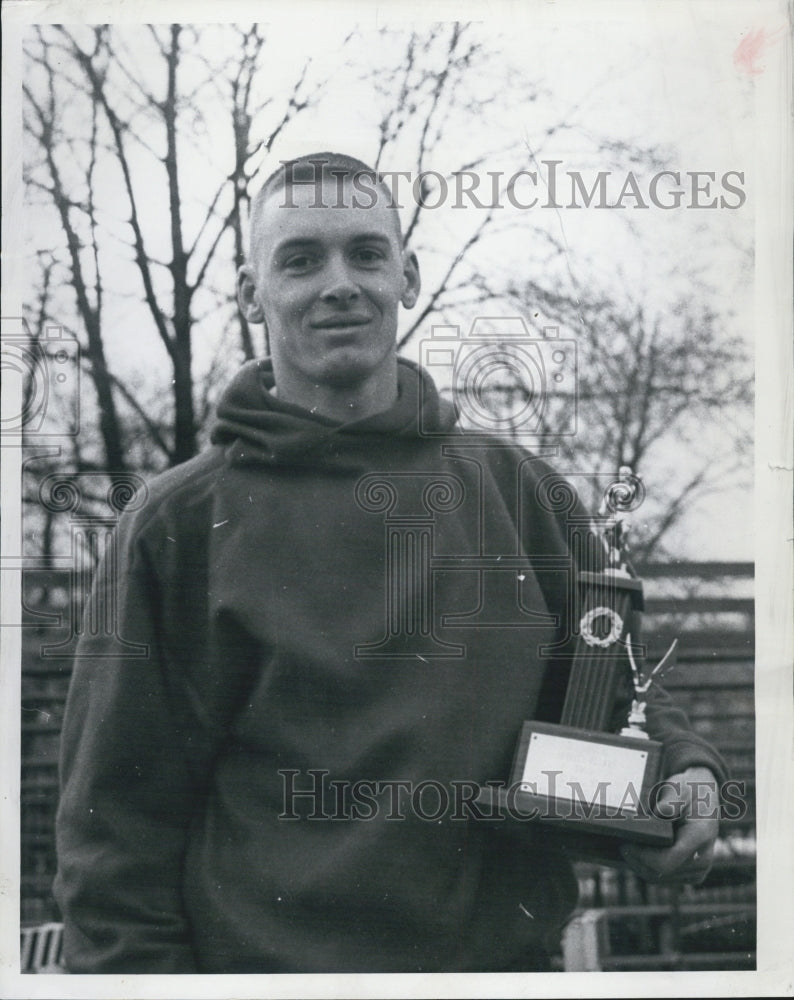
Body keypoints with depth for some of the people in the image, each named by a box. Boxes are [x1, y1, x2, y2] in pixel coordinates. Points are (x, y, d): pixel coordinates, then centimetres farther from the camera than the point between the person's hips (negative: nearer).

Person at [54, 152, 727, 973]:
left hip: (508, 953, 3)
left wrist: (680, 767, -4)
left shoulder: (513, 488, 5)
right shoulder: (178, 526, -4)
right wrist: (137, 963, -13)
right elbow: (118, 822, -4)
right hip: (264, 956, -3)